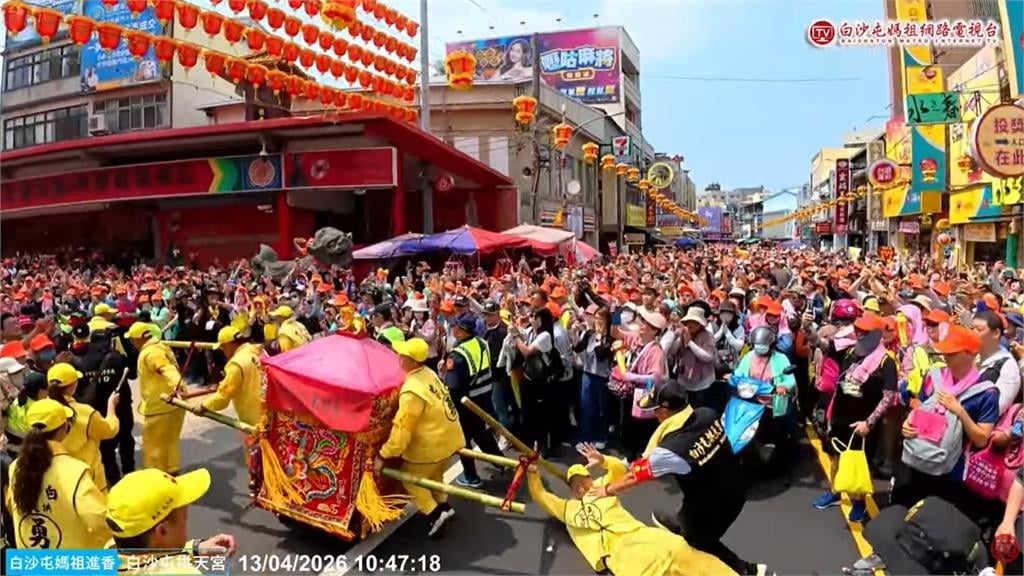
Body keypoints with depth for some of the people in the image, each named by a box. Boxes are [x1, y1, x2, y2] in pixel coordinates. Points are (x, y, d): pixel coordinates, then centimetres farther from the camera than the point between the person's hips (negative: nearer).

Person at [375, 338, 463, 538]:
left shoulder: (412, 390, -28)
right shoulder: (429, 374, -1)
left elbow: (402, 428, -26)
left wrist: (383, 455, -20)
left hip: (431, 444, -9)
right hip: (448, 436, 9)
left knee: (411, 479, 10)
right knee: (434, 476, 29)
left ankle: (434, 514, 8)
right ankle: (443, 506, 40)